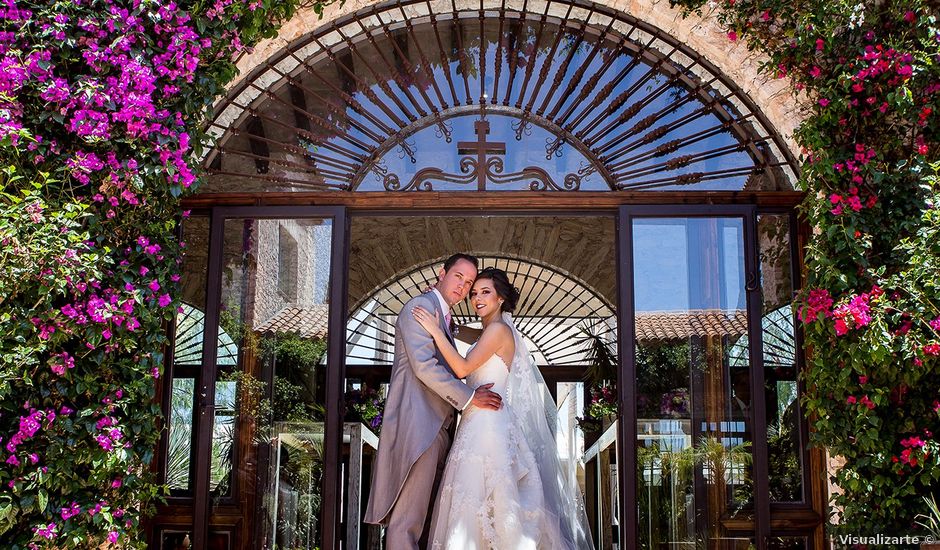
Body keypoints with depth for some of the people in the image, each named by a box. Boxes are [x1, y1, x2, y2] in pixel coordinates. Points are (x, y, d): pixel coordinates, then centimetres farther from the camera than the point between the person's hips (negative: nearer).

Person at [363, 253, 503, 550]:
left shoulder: (443, 316, 24)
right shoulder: (420, 305, -7)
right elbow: (424, 365, -18)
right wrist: (469, 397, -14)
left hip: (436, 426, 10)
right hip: (417, 422, -10)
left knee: (428, 515, 11)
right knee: (409, 516, -9)